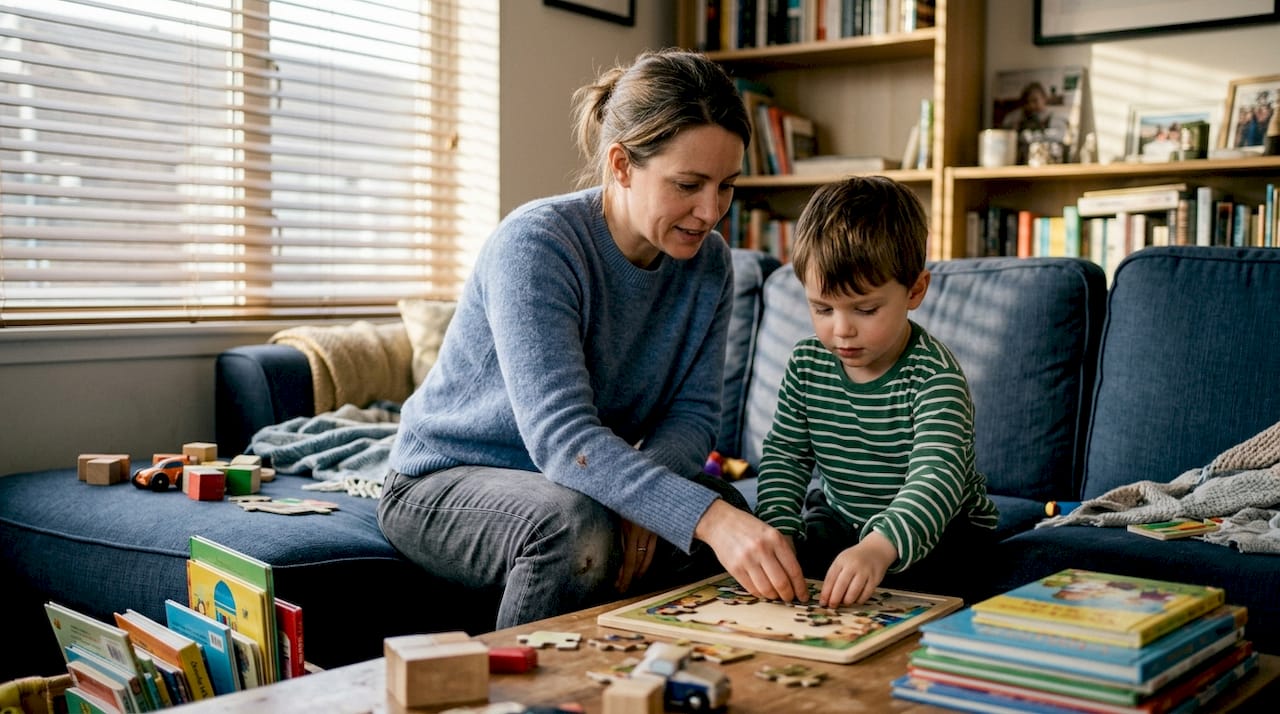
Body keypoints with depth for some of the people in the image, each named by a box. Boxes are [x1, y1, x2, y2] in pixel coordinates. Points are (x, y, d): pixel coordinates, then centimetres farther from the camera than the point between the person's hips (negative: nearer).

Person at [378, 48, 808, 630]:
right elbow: (562, 435, -36)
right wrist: (707, 518, -48)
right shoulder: (535, 244, -26)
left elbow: (693, 414, -6)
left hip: (583, 483, 6)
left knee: (726, 508, -21)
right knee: (578, 527, -35)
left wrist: (637, 498, -29)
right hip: (443, 484, -5)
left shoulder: (708, 263, -5)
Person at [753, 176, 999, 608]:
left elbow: (936, 477, -41)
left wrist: (880, 548, -60)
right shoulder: (807, 365, -9)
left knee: (902, 577, -32)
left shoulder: (933, 376, -27)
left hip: (937, 524, -4)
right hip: (841, 513, 5)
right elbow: (784, 455, -1)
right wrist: (778, 531, -20)